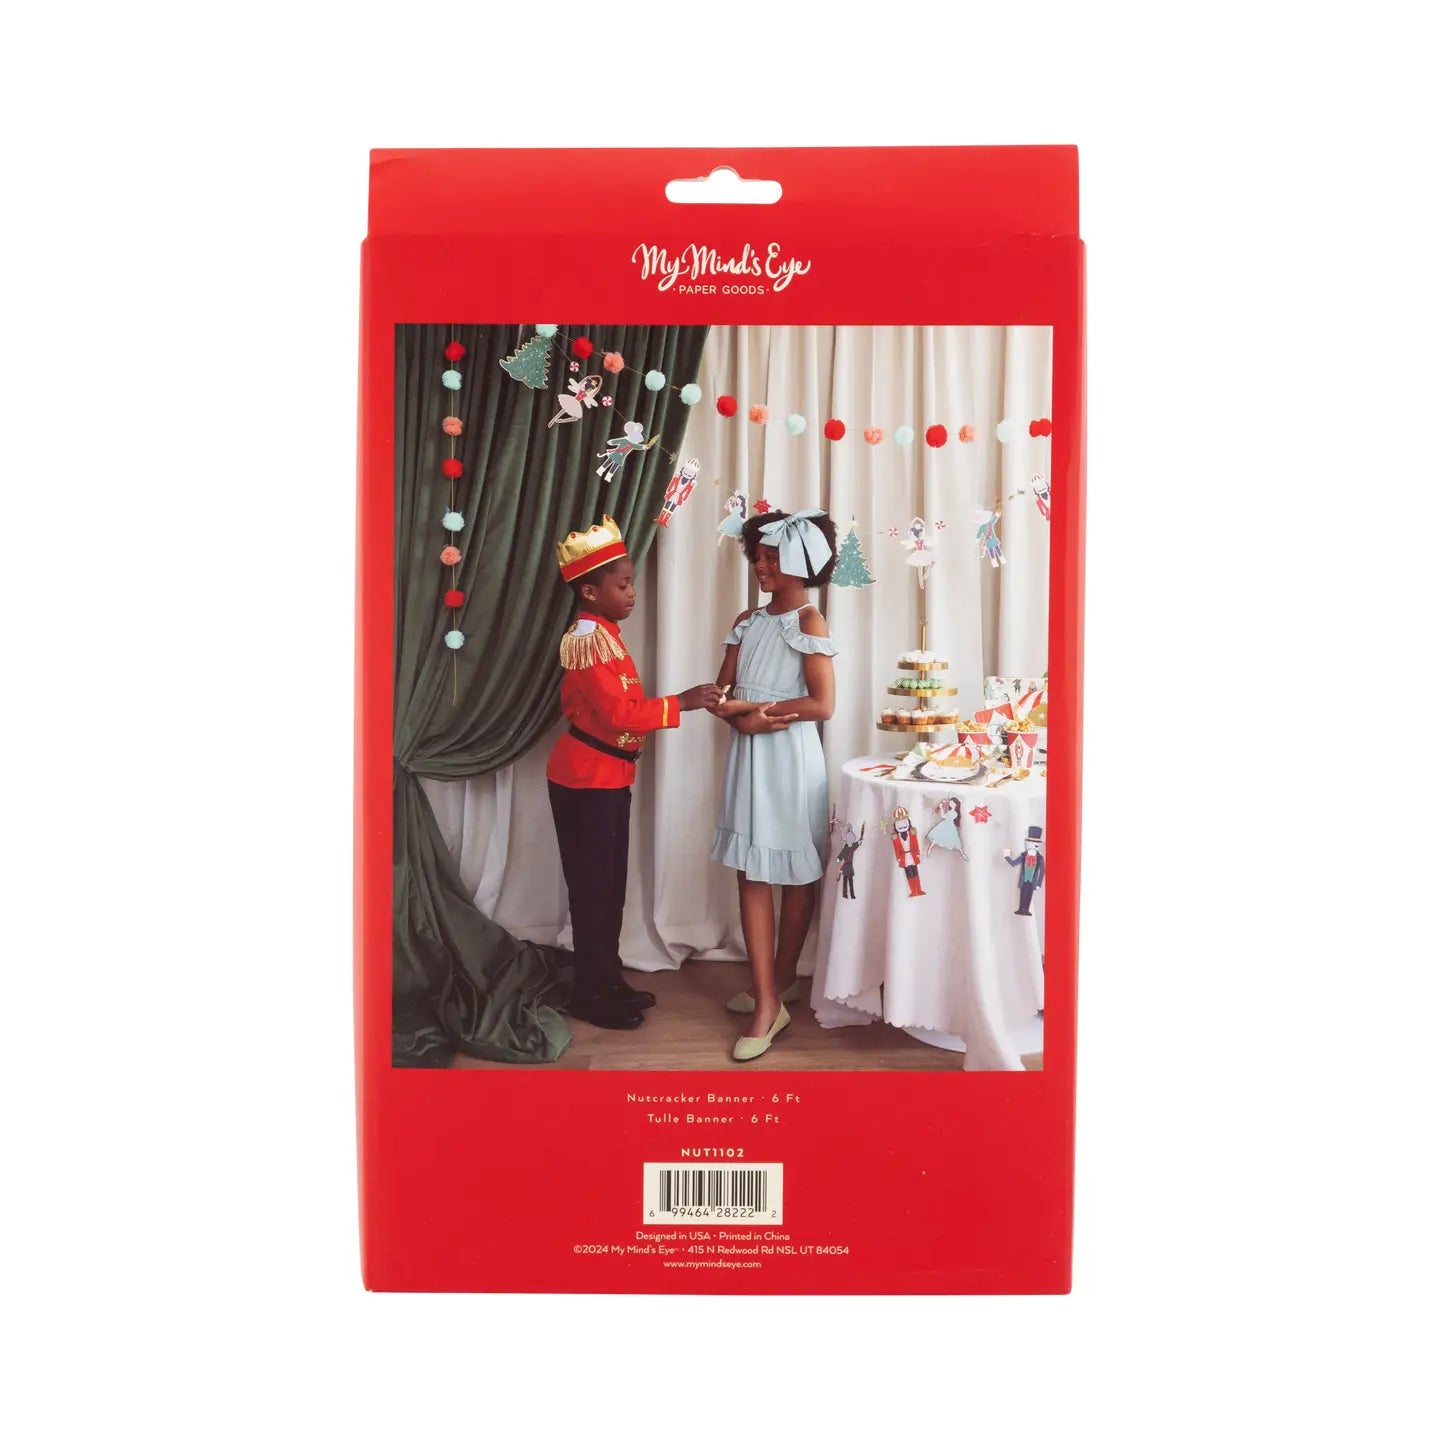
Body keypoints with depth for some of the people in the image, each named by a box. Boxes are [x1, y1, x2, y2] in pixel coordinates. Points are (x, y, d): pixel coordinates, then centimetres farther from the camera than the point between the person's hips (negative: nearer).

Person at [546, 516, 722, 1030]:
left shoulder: (600, 635, 12)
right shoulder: (589, 640, -19)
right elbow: (621, 713, -25)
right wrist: (681, 702, -20)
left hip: (607, 775, 10)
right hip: (588, 779, -10)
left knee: (610, 883, 15)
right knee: (592, 886, 0)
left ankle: (608, 980, 26)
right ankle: (590, 993, 13)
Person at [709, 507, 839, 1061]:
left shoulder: (809, 621, -7)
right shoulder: (747, 621, 11)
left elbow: (822, 705, -16)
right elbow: (720, 695, 8)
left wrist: (749, 709, -11)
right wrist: (745, 718, -14)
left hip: (791, 758, -6)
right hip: (749, 756, 6)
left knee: (796, 876, 6)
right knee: (753, 875, 5)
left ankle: (780, 980, 22)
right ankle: (767, 999, 14)